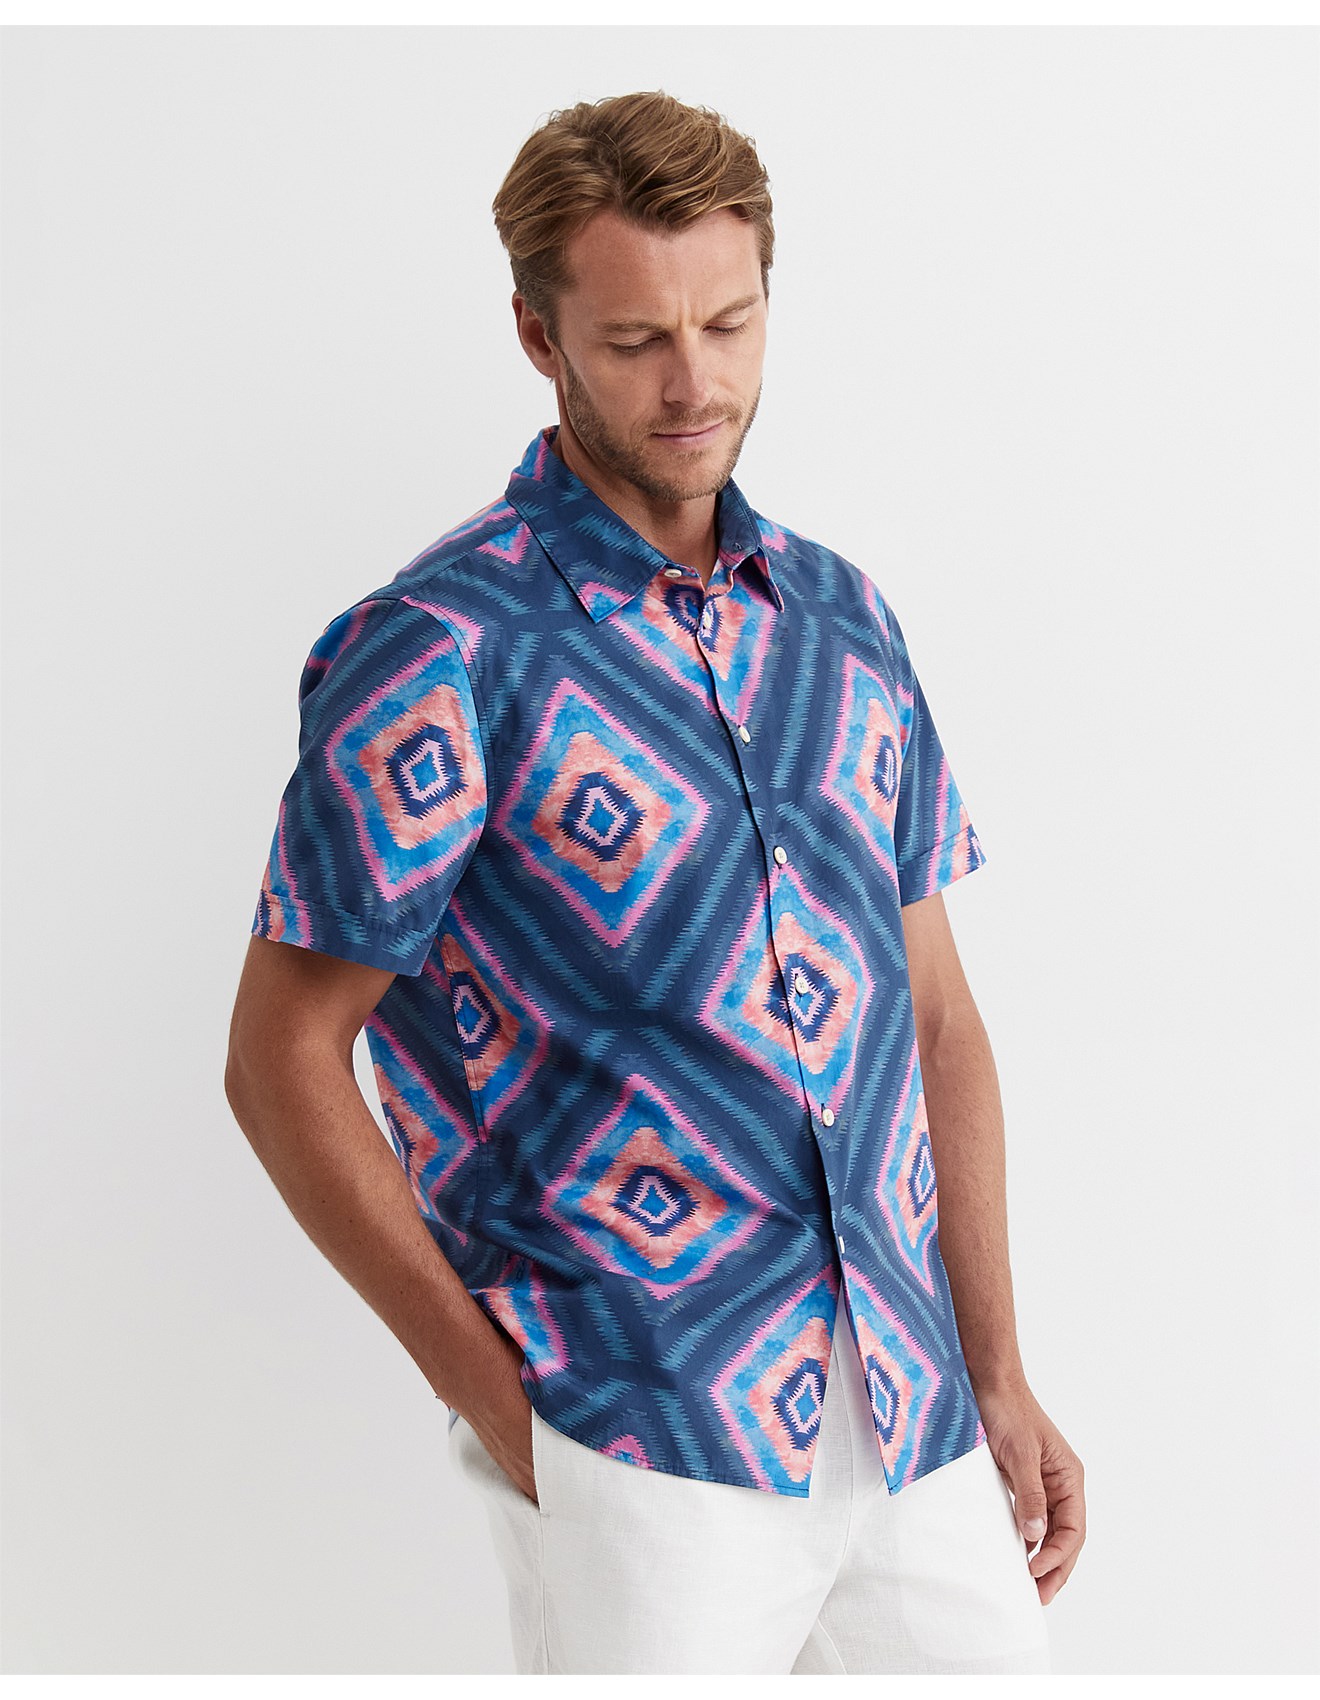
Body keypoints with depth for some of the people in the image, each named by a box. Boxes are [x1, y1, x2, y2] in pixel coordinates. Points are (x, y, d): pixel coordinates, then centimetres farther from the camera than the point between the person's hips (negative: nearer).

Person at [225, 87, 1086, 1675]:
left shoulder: (843, 620, 9)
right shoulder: (440, 652, -8)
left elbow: (933, 1007, 13)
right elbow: (281, 1058, -7)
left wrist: (1000, 1377, 8)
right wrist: (492, 1400, -8)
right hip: (639, 1452, -5)